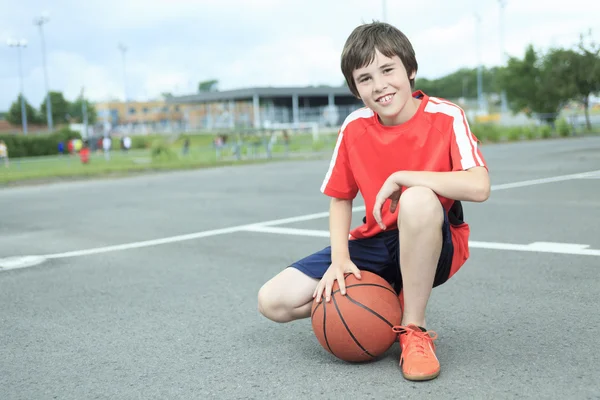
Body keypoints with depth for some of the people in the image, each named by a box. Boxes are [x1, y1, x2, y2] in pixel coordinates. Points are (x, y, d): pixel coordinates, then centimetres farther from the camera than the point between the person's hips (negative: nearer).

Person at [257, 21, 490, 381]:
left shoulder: (445, 117, -15)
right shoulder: (354, 127, -2)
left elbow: (479, 187, -30)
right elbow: (340, 198, 7)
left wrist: (401, 177, -27)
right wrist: (339, 258, -9)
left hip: (434, 245, -4)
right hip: (374, 245, 5)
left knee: (418, 199, -41)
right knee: (273, 302, -8)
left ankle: (414, 329, -22)